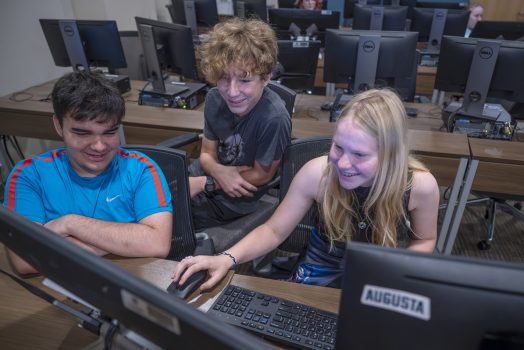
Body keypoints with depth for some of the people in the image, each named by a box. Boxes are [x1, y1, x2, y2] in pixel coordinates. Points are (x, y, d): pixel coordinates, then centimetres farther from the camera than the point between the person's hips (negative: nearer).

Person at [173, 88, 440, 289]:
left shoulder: (420, 185, -23)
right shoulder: (318, 173, -25)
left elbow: (424, 240, -1)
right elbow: (274, 231, -13)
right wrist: (227, 259, -28)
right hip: (322, 272, 0)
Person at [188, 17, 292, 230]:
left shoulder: (274, 119, -31)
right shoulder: (214, 98, -12)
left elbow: (262, 175, -18)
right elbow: (207, 154, -1)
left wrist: (202, 184, -18)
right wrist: (219, 171, -26)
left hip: (236, 197, -5)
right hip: (212, 172, 5)